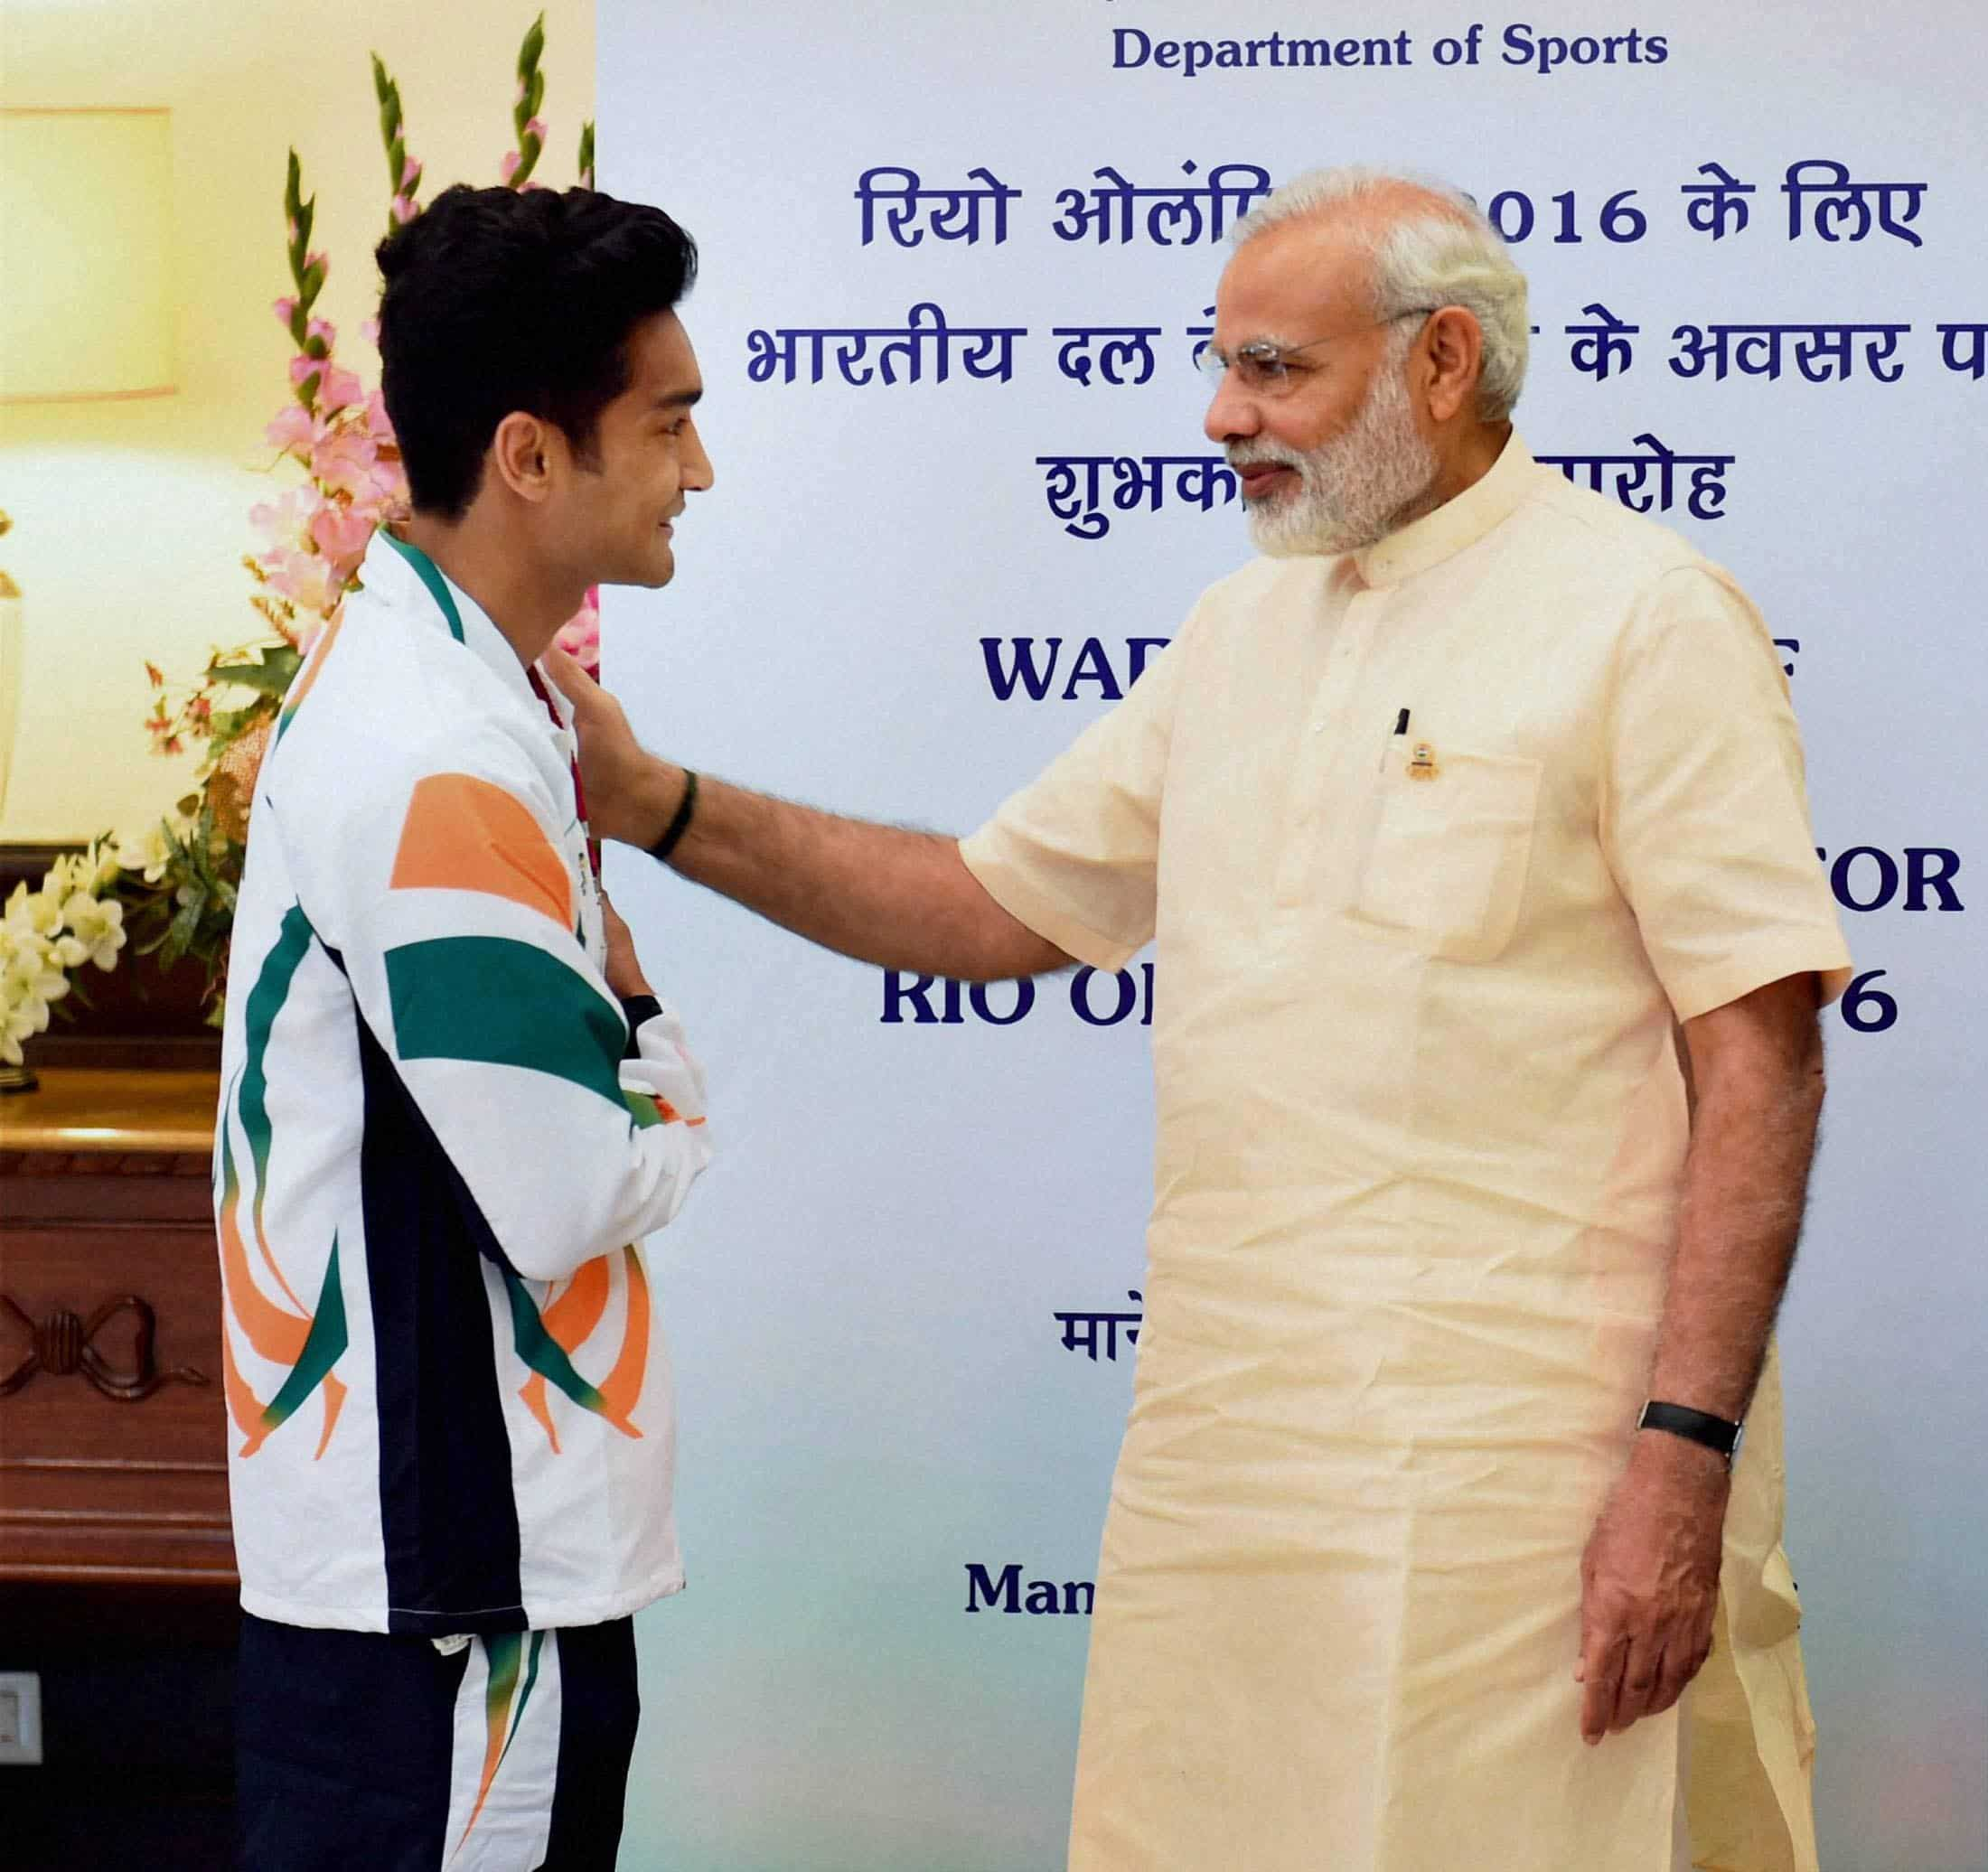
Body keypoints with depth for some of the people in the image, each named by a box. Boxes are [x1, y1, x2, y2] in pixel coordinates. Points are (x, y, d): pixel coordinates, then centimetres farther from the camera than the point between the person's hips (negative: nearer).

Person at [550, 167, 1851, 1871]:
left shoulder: (1641, 618, -6)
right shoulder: (1242, 629, 17)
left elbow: (1762, 1057, -12)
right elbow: (1002, 904, 20)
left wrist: (1685, 1456, -18)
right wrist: (659, 805, 11)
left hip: (1524, 1473, -7)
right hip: (1221, 1454, 7)